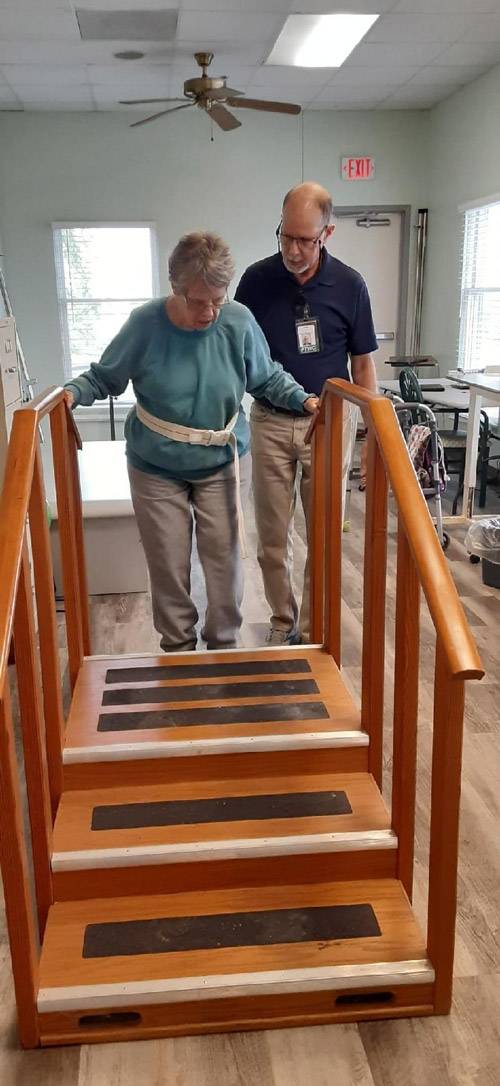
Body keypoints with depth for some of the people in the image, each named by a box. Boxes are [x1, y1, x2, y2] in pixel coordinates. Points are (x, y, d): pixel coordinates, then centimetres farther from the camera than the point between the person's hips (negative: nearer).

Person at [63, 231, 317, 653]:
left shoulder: (239, 322, -12)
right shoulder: (145, 324, -16)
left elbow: (267, 378, 3)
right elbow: (104, 377, -4)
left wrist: (302, 399, -11)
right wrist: (73, 392, -22)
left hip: (221, 464, 1)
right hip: (156, 469, 0)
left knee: (224, 559, 6)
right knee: (169, 566, 7)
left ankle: (225, 645, 27)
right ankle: (178, 647, 28)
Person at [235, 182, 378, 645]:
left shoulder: (349, 285, -6)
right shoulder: (256, 279, -5)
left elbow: (362, 364, 1)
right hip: (270, 422, 1)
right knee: (272, 537, 8)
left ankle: (313, 631, 21)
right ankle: (283, 621, 27)